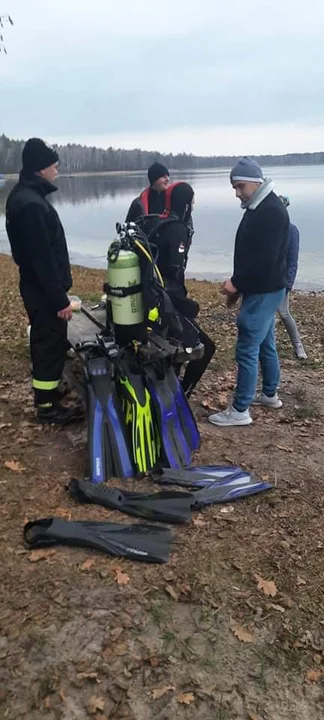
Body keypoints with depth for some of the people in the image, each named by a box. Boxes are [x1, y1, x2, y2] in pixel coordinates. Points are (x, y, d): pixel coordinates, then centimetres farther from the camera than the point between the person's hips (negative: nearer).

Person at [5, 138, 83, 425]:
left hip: (36, 286, 10)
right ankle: (47, 406, 12)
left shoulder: (23, 195, 10)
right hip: (44, 289, -10)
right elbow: (43, 258, -26)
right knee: (51, 344, 0)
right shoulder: (31, 204, -23)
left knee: (46, 341, 21)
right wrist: (60, 298, -22)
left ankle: (49, 388, 38)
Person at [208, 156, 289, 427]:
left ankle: (240, 410, 2)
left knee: (247, 349, -6)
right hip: (262, 290, 10)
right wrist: (238, 284, 11)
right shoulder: (258, 208, 13)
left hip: (263, 292, -10)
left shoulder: (272, 211, -19)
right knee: (266, 344, 19)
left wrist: (236, 282, -19)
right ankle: (270, 394, 34)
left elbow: (265, 259, -26)